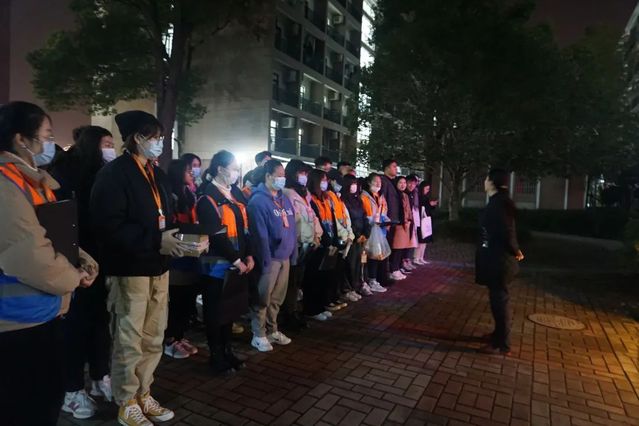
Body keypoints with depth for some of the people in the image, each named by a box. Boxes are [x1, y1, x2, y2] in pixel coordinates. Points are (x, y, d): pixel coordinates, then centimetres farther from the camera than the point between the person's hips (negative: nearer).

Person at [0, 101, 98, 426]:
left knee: (50, 398, 23)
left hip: (47, 312, 9)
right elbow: (28, 255, -27)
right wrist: (74, 277, -11)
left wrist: (84, 260, -1)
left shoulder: (33, 180, 12)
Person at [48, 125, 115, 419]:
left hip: (100, 258, 6)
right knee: (77, 320, 2)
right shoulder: (66, 172, -7)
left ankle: (101, 377, 27)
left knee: (100, 317, 13)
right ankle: (72, 389, 17)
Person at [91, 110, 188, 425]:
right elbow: (109, 225, -22)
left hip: (157, 267, 8)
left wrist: (183, 237, 3)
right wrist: (156, 241, -25)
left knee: (153, 339, 17)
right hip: (130, 270, -8)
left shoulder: (157, 174, 14)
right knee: (129, 341, 6)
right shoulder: (114, 173, -12)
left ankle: (143, 395, 34)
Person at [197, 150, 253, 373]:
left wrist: (248, 255, 4)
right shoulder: (208, 197, -13)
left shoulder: (235, 193, 12)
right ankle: (216, 356, 22)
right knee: (216, 312, 7)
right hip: (218, 264, -8)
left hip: (238, 264, 8)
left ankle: (227, 350, 32)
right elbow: (215, 235, -19)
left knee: (231, 309, 17)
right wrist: (236, 260, -16)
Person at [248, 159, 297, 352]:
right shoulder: (258, 200, -12)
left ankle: (272, 330, 30)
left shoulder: (284, 200, 13)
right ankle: (258, 335, 16)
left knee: (277, 299, 17)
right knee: (262, 299, 4)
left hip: (285, 257, 7)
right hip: (270, 258, -7)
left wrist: (294, 254, 9)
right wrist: (265, 261, -18)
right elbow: (260, 235, -17)